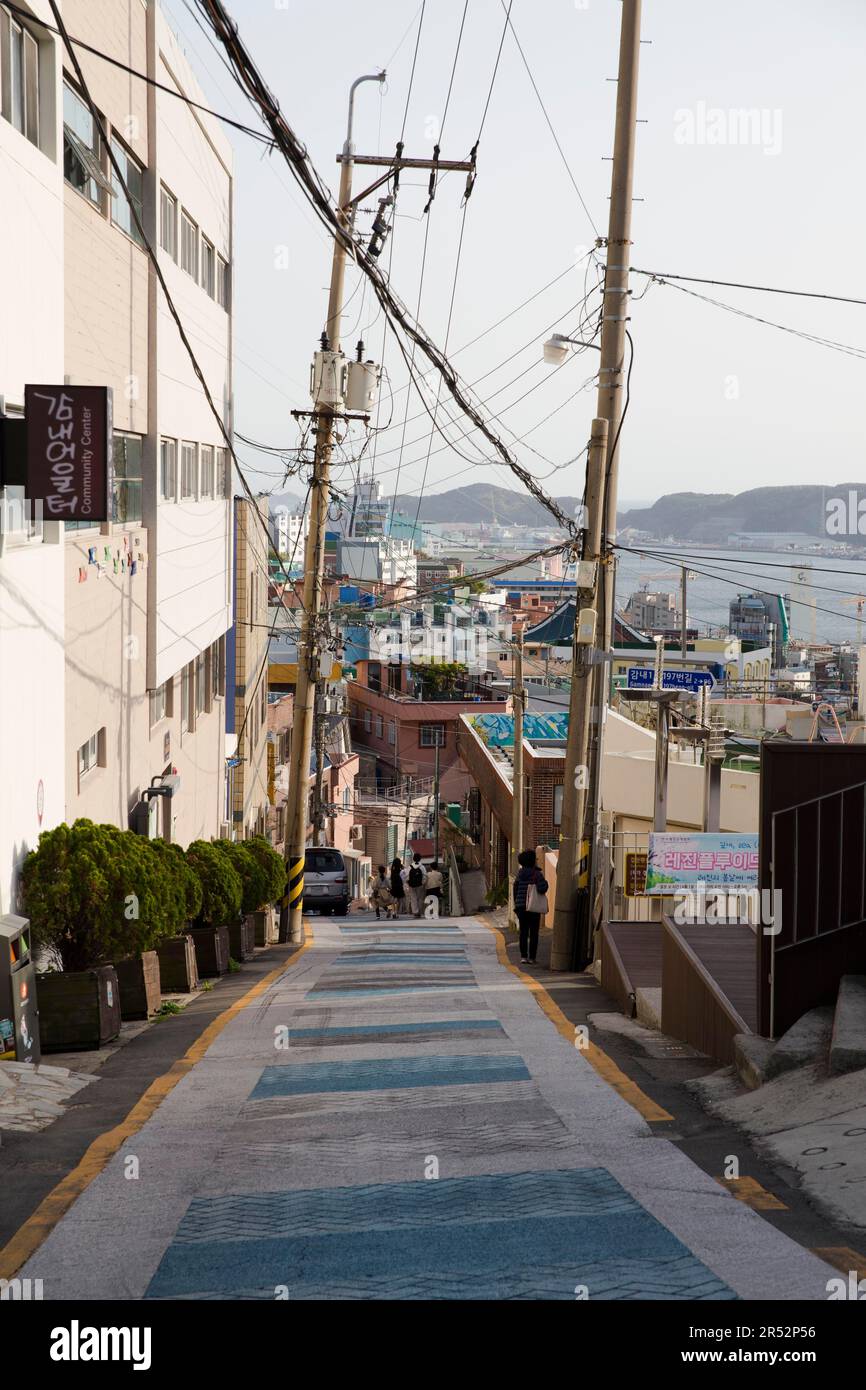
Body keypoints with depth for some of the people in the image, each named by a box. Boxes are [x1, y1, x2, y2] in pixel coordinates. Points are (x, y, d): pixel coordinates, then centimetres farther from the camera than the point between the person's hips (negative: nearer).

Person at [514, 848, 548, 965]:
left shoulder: (520, 873, 4)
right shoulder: (537, 874, -12)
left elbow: (515, 888, 9)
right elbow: (542, 889, -23)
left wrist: (516, 904, 19)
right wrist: (544, 882, -1)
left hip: (521, 906, 4)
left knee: (523, 932, 9)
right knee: (533, 933, 4)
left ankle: (523, 956, 5)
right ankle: (531, 957, 2)